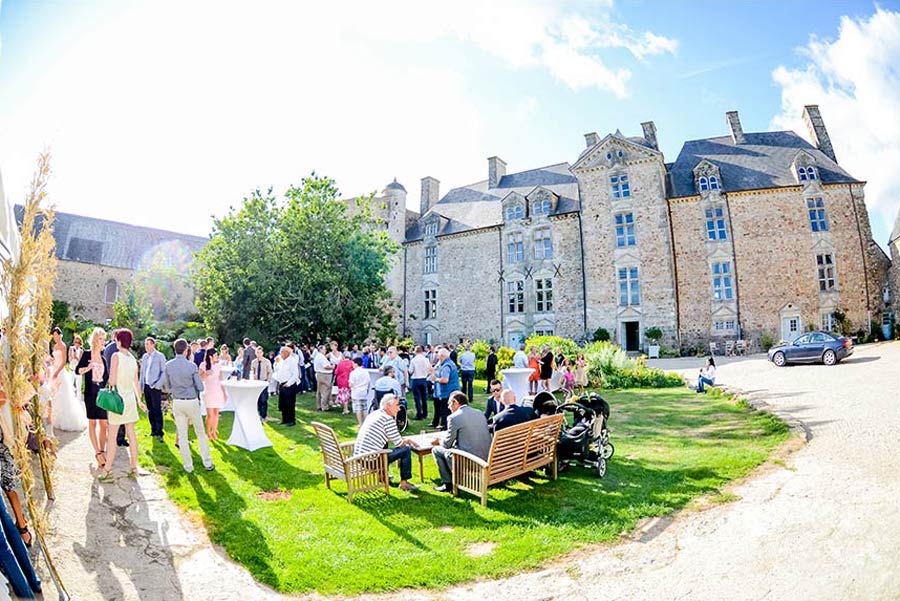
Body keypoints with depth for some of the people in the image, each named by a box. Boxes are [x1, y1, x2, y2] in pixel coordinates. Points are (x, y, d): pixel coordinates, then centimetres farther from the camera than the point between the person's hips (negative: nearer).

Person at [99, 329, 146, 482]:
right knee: (131, 434, 10)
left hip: (119, 398, -6)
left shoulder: (116, 356, -12)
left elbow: (112, 381, -16)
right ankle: (134, 468, 15)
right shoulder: (133, 358, 7)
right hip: (131, 399, 6)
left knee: (111, 437, 1)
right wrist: (139, 400, 22)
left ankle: (107, 471, 4)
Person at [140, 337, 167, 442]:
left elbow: (164, 371, -6)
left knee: (157, 410, -6)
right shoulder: (144, 356, 12)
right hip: (146, 386, 6)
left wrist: (158, 384, -14)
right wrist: (141, 385, 11)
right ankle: (153, 430, 18)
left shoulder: (160, 356, -4)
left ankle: (159, 433, -5)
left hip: (155, 387, -5)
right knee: (150, 410, 9)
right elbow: (142, 372, 17)